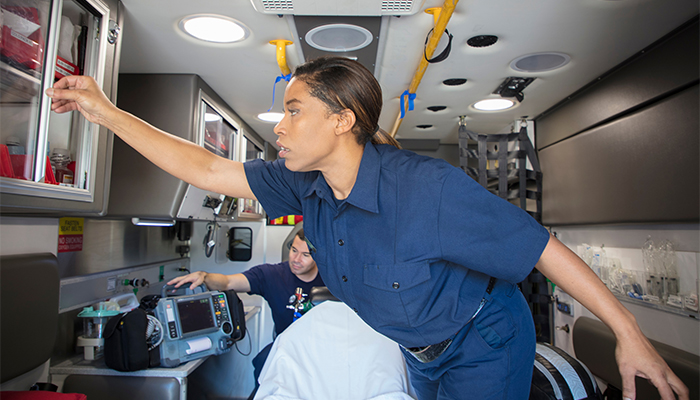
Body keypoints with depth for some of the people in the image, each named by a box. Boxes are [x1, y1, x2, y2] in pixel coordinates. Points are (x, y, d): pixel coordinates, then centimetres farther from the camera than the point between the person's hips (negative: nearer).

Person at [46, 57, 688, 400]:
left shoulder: (430, 188, -33)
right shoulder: (305, 184, -14)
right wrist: (106, 111, -11)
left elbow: (540, 246, -25)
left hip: (485, 347, -5)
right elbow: (208, 170, -10)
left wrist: (628, 334, -18)